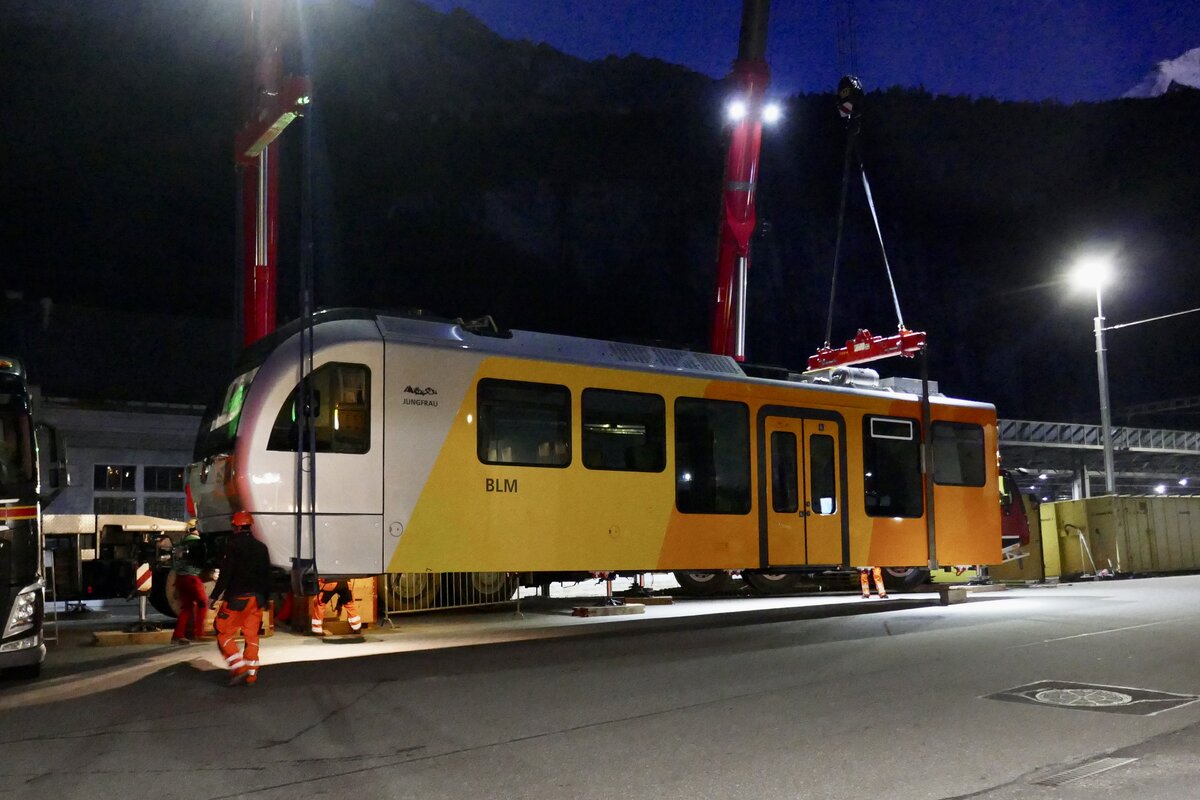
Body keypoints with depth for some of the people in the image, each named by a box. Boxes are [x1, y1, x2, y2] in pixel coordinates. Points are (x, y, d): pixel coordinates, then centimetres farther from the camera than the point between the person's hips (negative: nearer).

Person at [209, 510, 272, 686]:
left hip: (237, 598, -6)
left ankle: (239, 667, -9)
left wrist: (214, 596, -9)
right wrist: (264, 599, 21)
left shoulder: (233, 546, -8)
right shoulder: (261, 547, 11)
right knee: (252, 636, 11)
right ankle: (251, 674, 11)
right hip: (256, 599, 6)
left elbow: (226, 574, -14)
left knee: (223, 632, 3)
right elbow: (267, 576, 14)